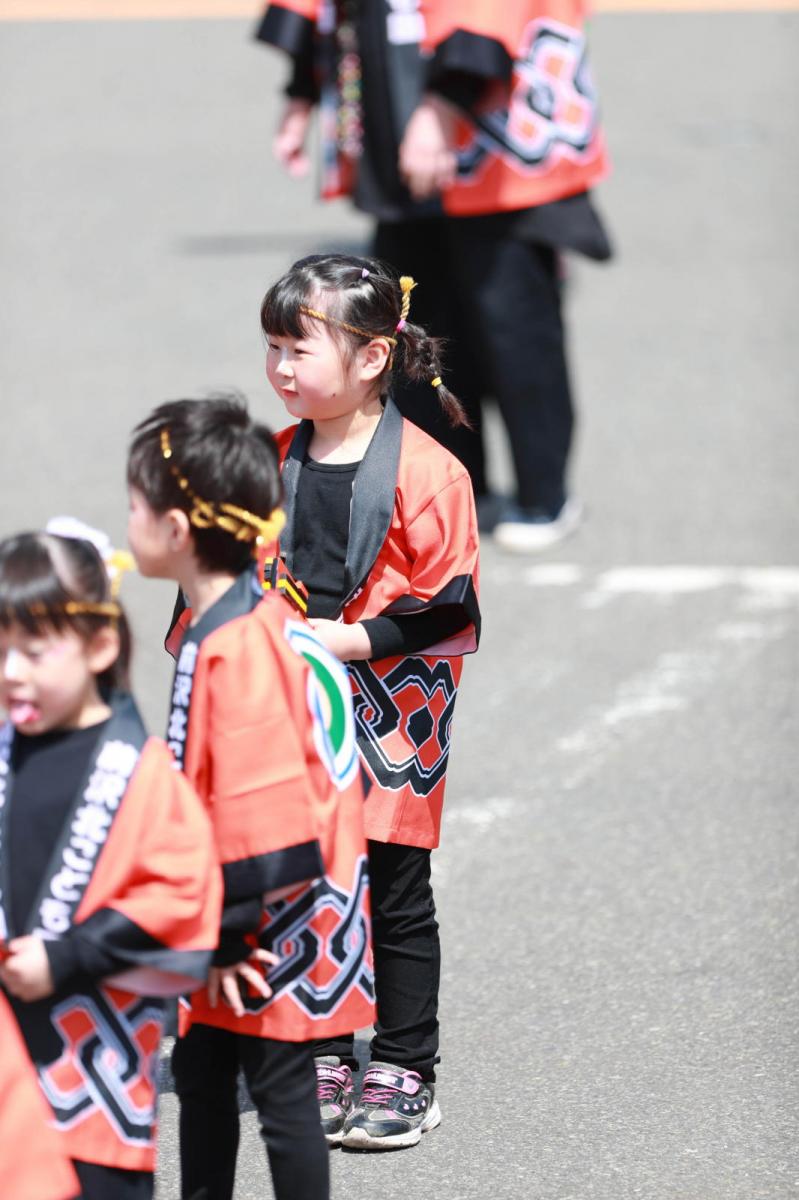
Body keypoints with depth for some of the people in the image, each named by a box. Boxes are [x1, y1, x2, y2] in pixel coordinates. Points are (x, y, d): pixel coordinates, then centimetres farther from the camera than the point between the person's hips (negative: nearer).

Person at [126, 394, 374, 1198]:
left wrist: (226, 935, -19)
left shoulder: (235, 649, -26)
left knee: (280, 1095, 1)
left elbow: (265, 827, -27)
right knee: (201, 1076, 21)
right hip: (233, 923, 10)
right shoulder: (254, 615, 5)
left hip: (275, 923, -10)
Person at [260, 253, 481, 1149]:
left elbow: (449, 605, -12)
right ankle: (323, 1065, 19)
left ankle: (404, 1074, 12)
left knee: (397, 897, 3)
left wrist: (351, 640, -19)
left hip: (392, 712, -5)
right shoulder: (276, 461, 5)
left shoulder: (424, 470, -13)